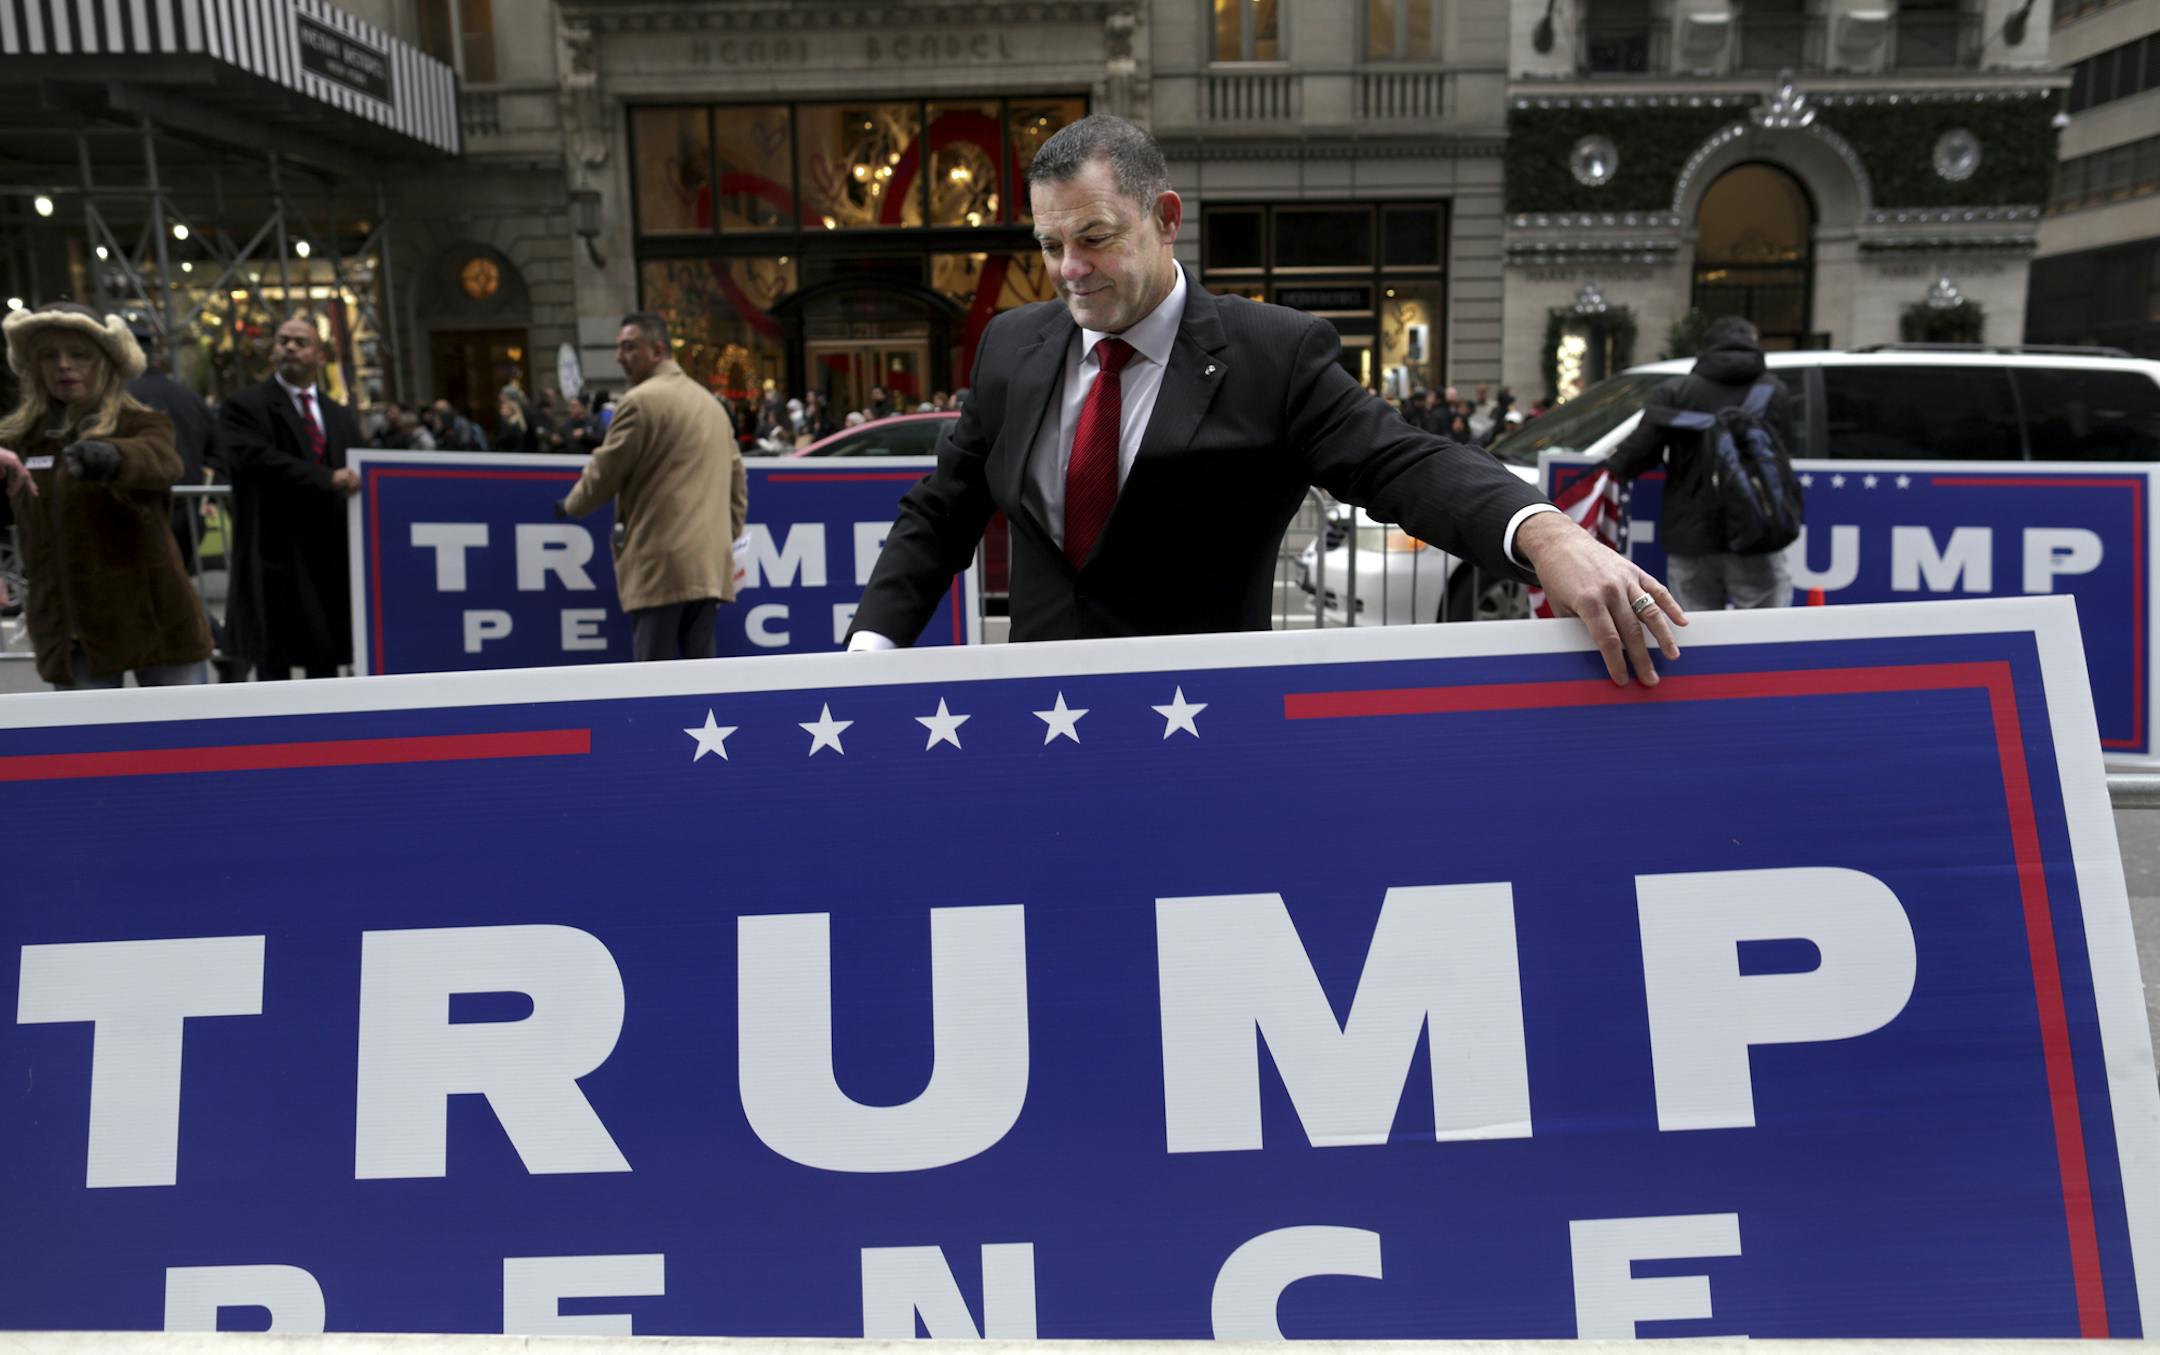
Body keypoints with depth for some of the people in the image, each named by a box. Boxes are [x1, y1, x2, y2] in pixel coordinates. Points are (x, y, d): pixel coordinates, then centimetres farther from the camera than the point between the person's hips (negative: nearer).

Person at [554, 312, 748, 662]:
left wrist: (568, 506, 15)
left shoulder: (641, 401, -6)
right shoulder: (710, 402, 19)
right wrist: (730, 533, 24)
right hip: (709, 560, 8)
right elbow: (737, 475, 21)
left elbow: (604, 473, -2)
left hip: (660, 560, -8)